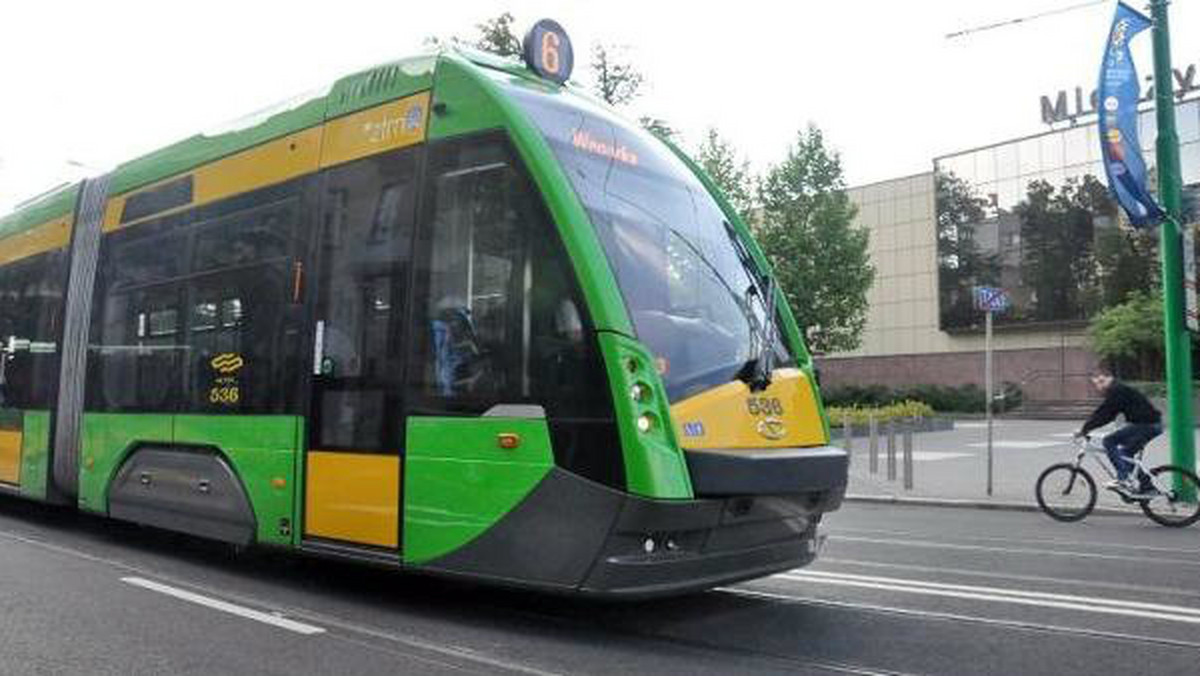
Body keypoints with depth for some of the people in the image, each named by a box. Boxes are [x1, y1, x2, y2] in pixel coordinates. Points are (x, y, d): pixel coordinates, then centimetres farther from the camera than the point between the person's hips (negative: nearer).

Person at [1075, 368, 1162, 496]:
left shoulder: (1116, 390, -11)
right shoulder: (1119, 390, 20)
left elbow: (1102, 413, -16)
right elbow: (1107, 416, 22)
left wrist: (1084, 429, -11)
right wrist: (1087, 428, 17)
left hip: (1145, 425, -10)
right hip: (1153, 425, 10)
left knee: (1109, 442, -11)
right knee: (1126, 452, 20)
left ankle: (1124, 479, -16)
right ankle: (1147, 485, 23)